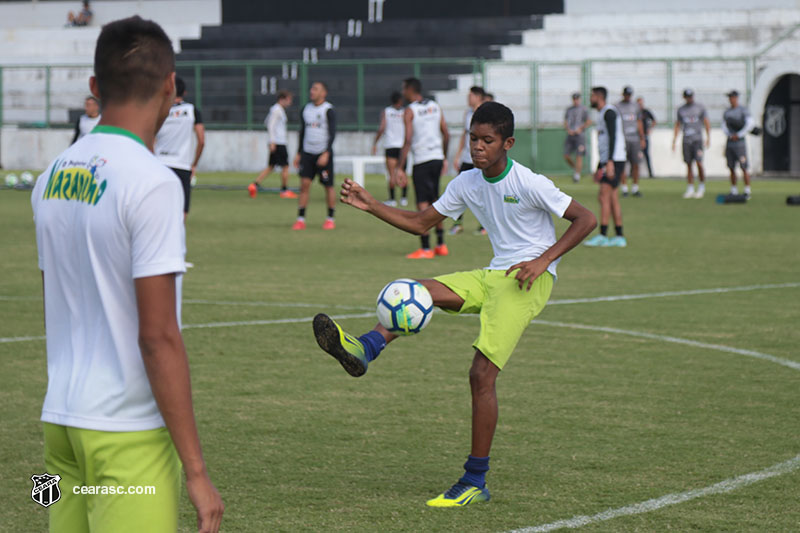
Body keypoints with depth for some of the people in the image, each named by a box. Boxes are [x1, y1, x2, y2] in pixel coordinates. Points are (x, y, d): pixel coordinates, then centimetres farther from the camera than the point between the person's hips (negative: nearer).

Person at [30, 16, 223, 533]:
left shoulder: (53, 176, 8)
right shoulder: (152, 184, -14)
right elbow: (158, 336, -17)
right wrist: (196, 469, -14)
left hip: (60, 420, 7)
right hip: (129, 432, -7)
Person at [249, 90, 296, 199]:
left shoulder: (275, 109, 17)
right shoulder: (277, 109, -12)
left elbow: (266, 122, 28)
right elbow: (271, 125, -18)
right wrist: (272, 142, -21)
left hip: (275, 143, 10)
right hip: (279, 143, -10)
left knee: (270, 166, 9)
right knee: (285, 166, -2)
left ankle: (255, 185, 1)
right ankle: (284, 191, 4)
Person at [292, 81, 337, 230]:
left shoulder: (328, 110, -7)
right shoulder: (306, 109, 11)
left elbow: (332, 133, -12)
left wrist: (326, 153, -21)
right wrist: (299, 154, 15)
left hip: (324, 153, -5)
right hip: (308, 152, 5)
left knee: (328, 186, 1)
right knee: (304, 184, -5)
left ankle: (330, 219, 13)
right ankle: (301, 219, -5)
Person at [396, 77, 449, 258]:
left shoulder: (410, 111, -8)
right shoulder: (435, 107, 11)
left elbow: (408, 141, -14)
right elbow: (446, 134, 14)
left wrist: (400, 167, -13)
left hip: (422, 160, -6)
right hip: (437, 157, 6)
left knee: (423, 203, -4)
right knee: (435, 201, 17)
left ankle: (425, 248, -5)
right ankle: (441, 245, 21)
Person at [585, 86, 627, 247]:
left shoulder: (609, 112, -10)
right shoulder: (603, 114, 22)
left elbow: (613, 137, -19)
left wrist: (610, 162, -26)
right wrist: (599, 167, 27)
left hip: (614, 160, -10)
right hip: (608, 161, 10)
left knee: (604, 196, -14)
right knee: (612, 198, 7)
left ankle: (602, 236, -18)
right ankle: (619, 237, 7)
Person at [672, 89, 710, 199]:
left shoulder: (700, 107, 3)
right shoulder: (681, 110, 11)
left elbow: (706, 123, 1)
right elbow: (677, 125, 16)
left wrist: (708, 137, -9)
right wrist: (674, 140, 11)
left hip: (697, 139, -3)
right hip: (686, 140, 3)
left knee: (699, 163, -13)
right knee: (688, 165, 2)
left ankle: (701, 187, -2)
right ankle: (690, 189, 6)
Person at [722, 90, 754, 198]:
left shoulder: (743, 110, -5)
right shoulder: (726, 112, 13)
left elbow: (750, 124, -14)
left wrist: (738, 135, -14)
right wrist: (729, 135, -2)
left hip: (740, 142, -6)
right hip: (729, 143, 6)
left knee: (744, 167, -8)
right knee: (731, 168, 6)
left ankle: (747, 191, -6)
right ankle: (734, 191, 12)